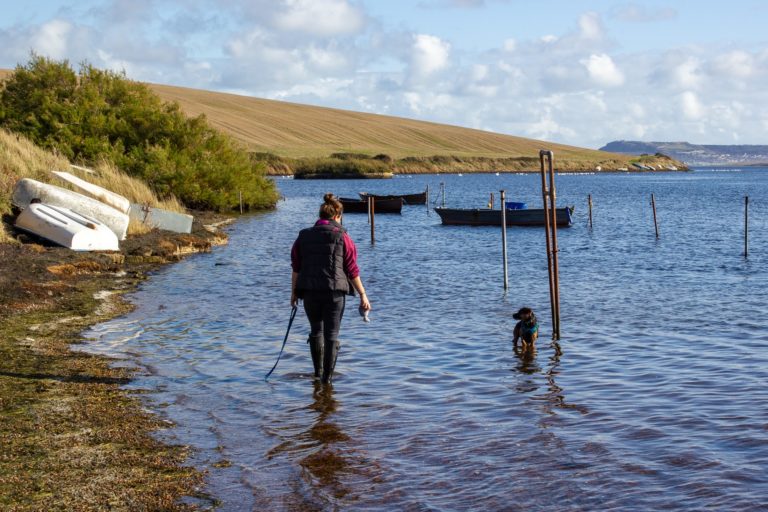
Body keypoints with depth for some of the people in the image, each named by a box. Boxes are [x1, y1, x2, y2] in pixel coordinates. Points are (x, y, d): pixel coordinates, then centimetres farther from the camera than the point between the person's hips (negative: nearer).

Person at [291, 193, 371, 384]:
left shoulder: (304, 236, 6)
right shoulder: (342, 237, -2)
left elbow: (296, 268, 6)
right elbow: (352, 270, -3)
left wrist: (294, 292, 15)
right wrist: (363, 295, 3)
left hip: (309, 292, 3)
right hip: (335, 291, -3)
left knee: (316, 330, 21)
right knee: (332, 335, 5)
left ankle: (318, 372, 25)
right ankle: (327, 378, 5)